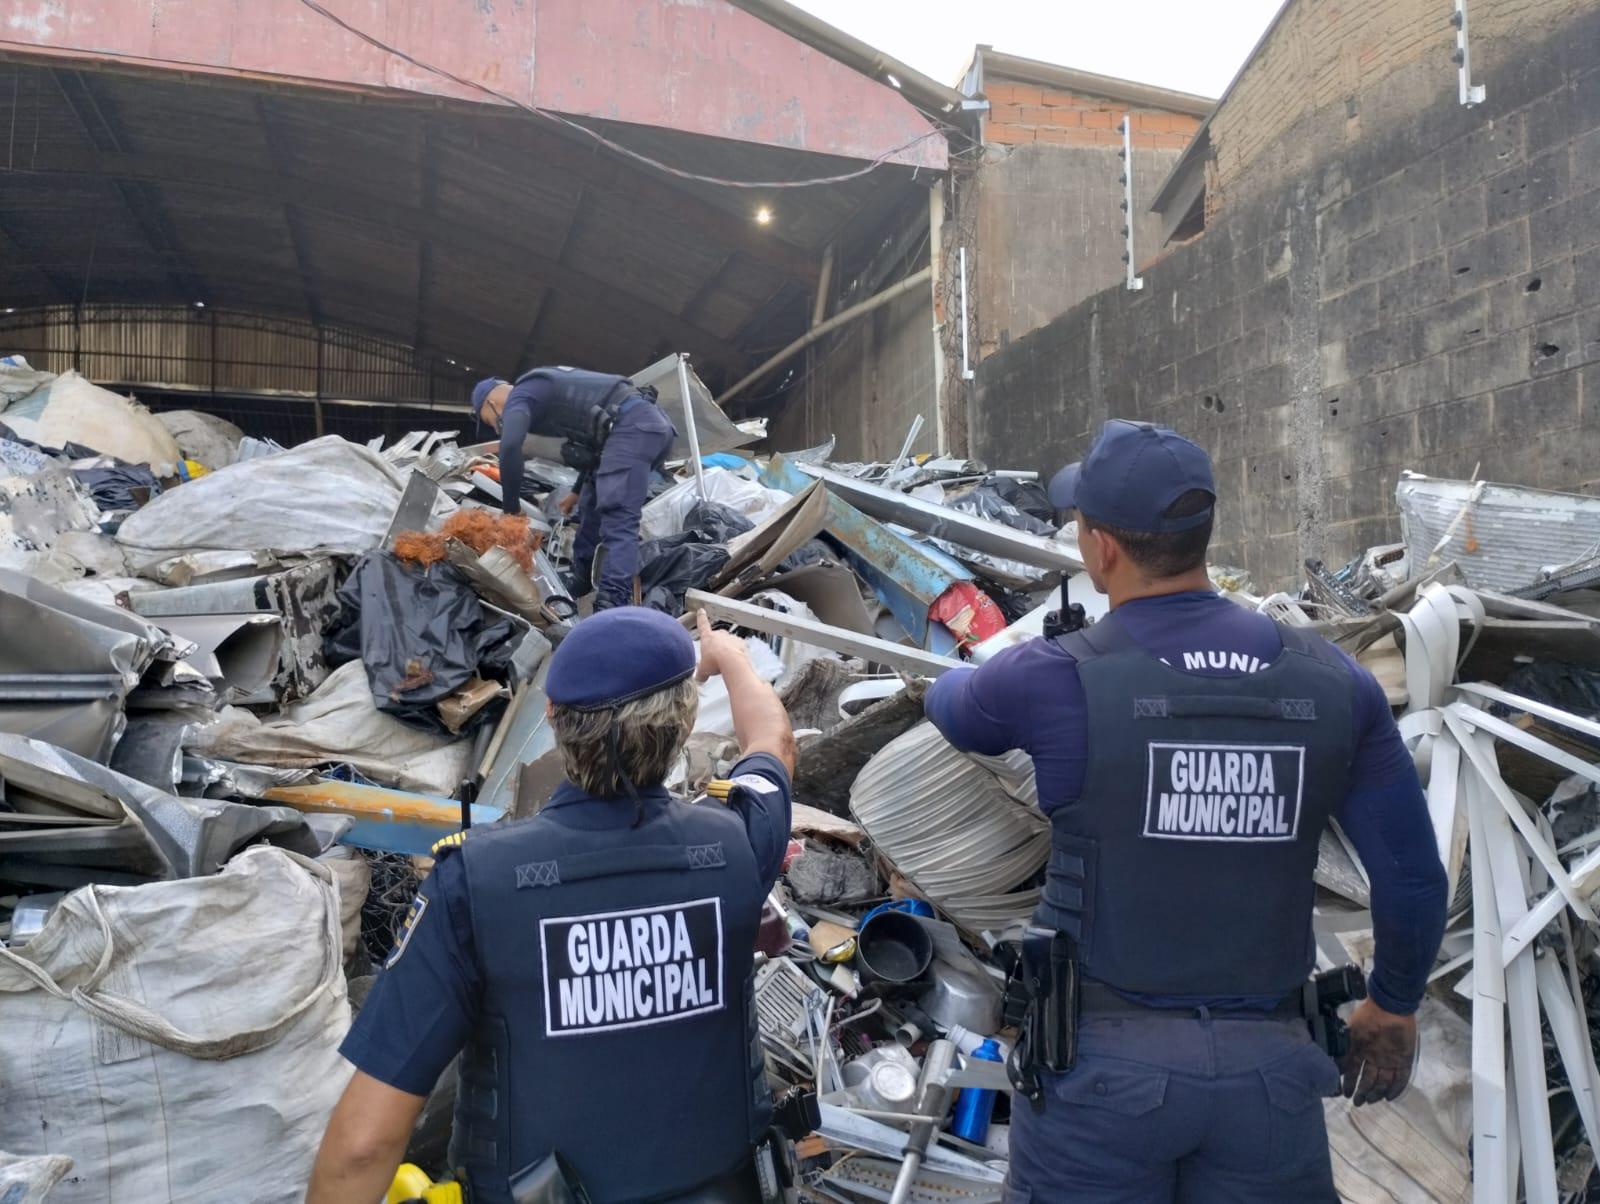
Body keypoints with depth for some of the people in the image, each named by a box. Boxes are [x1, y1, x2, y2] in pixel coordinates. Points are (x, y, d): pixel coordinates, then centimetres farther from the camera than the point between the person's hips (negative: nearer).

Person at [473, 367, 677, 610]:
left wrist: (511, 508, -7)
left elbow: (510, 447, -18)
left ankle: (612, 606, -28)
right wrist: (577, 491, 44)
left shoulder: (519, 397, 3)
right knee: (593, 501, 22)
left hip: (631, 426, -10)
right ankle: (577, 583, 33)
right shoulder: (543, 388, 32)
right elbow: (595, 440, 39)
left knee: (618, 520, -18)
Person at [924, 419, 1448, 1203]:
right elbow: (1413, 881, 1)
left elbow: (951, 710, 8)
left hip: (1104, 1055, -3)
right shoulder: (1332, 681, -5)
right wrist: (1392, 1005, 19)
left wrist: (958, 683, 33)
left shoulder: (1052, 680, -15)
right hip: (1268, 1062, 3)